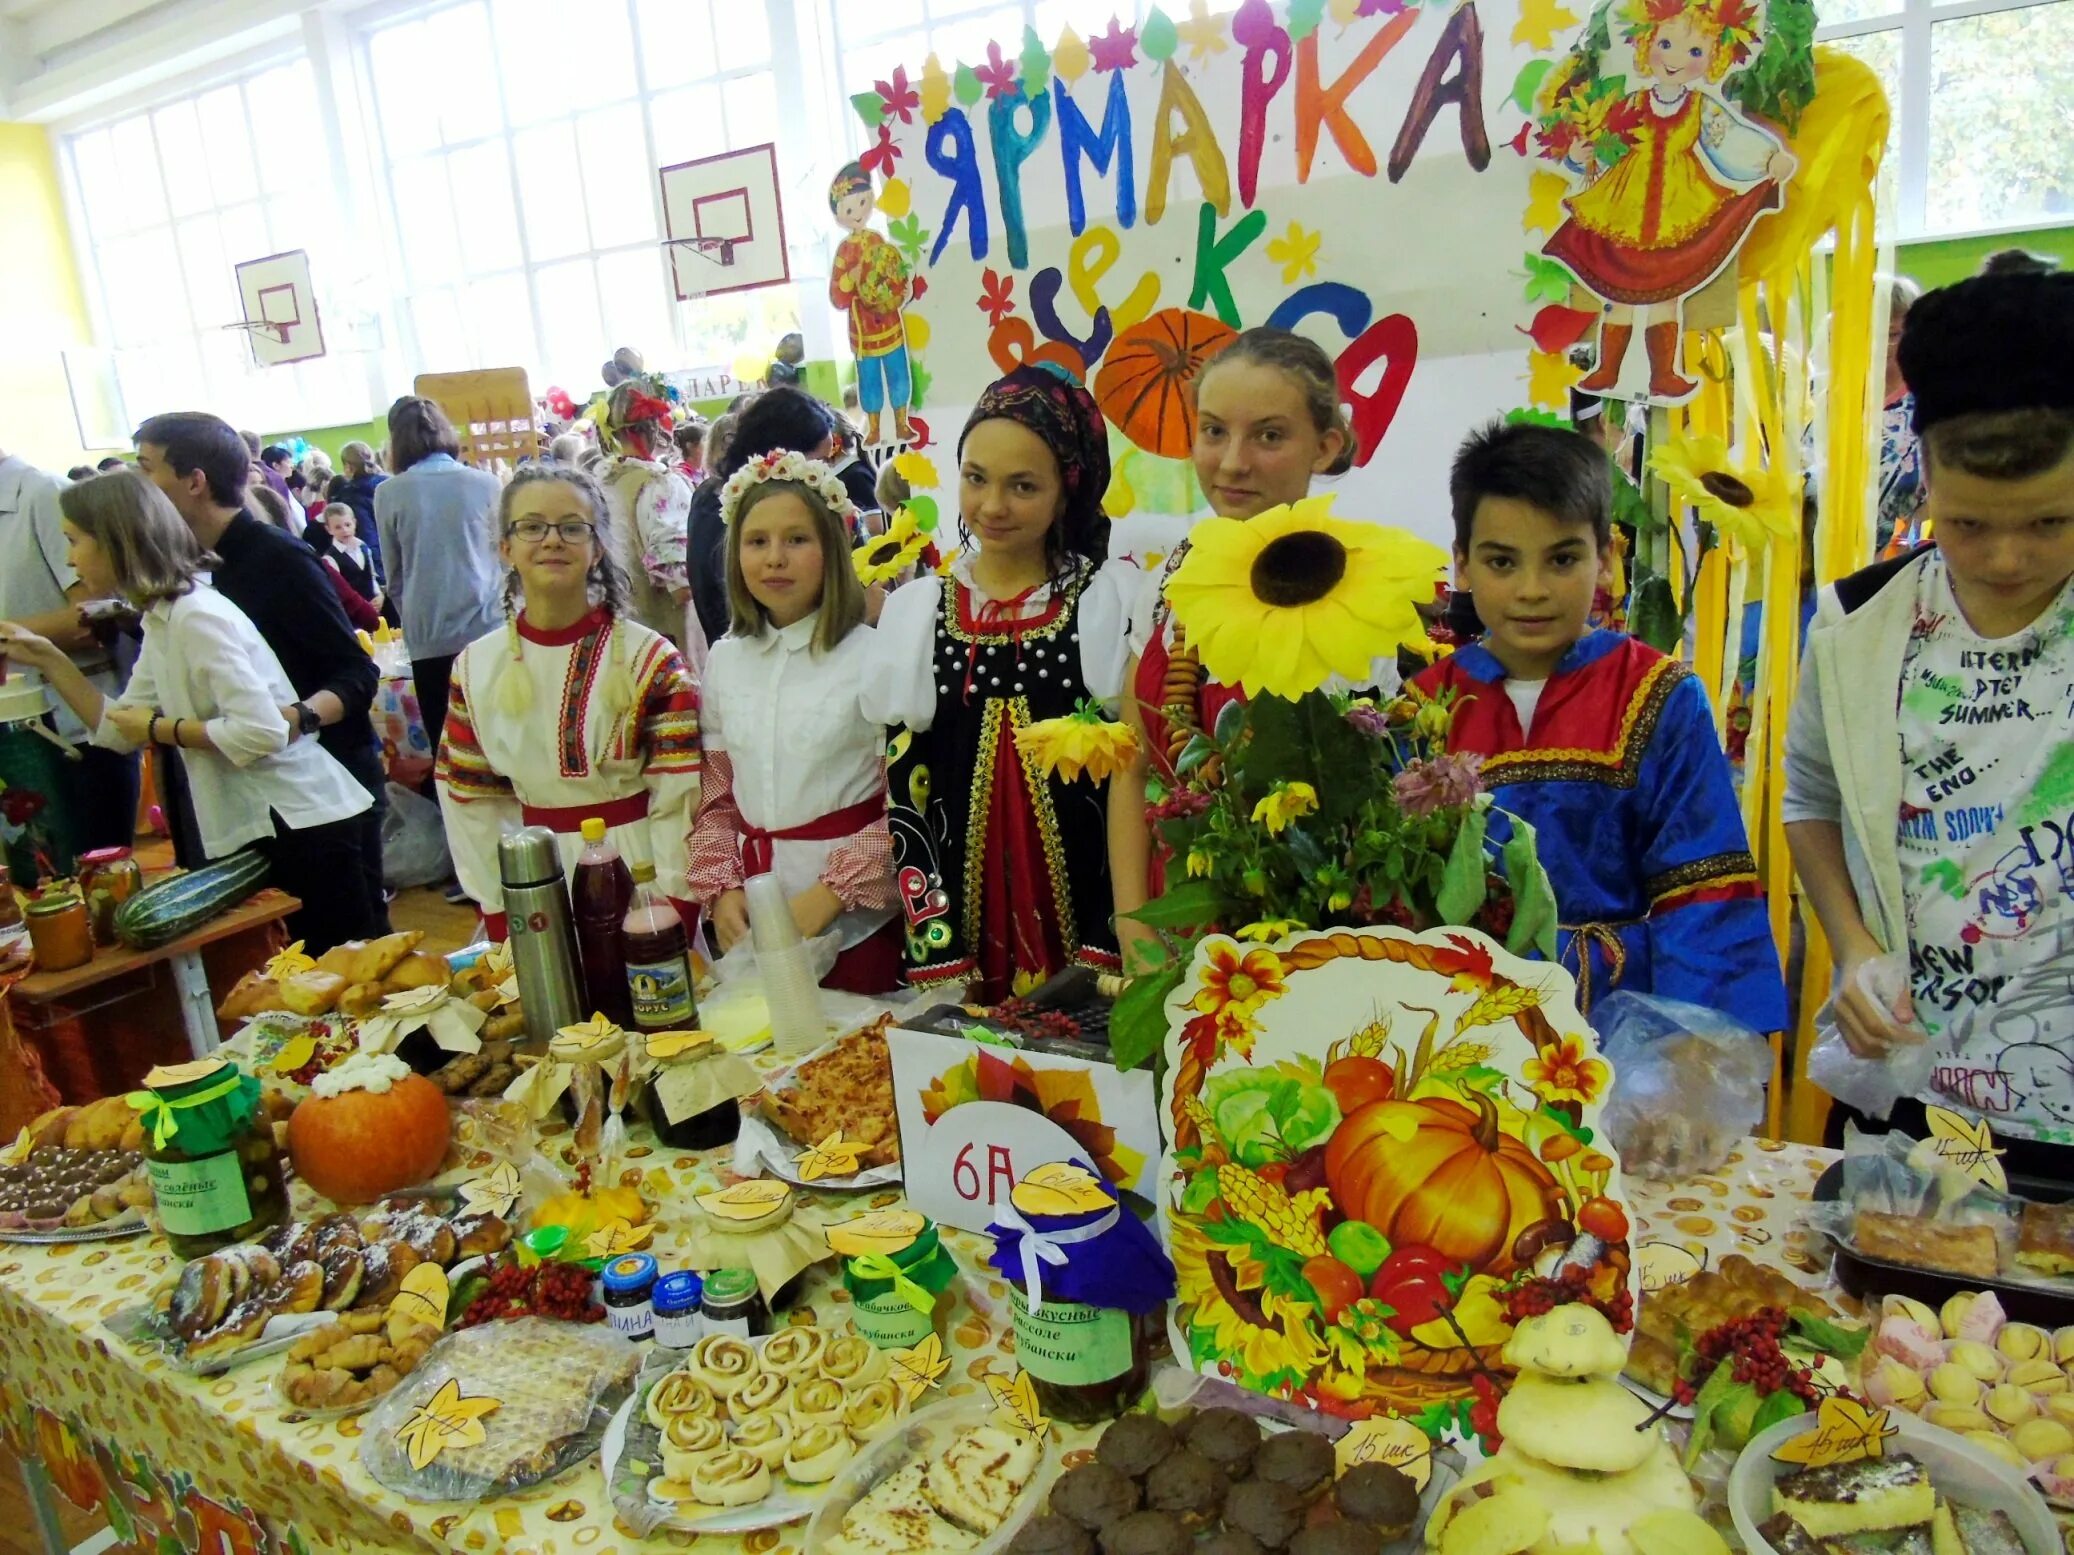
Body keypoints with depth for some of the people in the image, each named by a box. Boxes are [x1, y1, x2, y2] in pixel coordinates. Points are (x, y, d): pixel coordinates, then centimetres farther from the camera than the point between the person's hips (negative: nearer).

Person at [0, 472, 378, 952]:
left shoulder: (196, 616, -17)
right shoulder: (161, 620, 12)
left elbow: (262, 731, -26)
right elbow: (119, 731, 17)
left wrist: (162, 729, -14)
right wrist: (48, 659, 11)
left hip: (301, 821, -10)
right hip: (255, 827, 10)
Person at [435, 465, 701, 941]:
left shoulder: (650, 659, -9)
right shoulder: (476, 668, 0)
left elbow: (679, 802, -10)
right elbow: (472, 802, 5)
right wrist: (501, 918, 1)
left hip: (639, 871, -2)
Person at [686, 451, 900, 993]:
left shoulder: (872, 655, -10)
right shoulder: (724, 662, 6)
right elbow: (715, 798, 11)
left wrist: (830, 895, -13)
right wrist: (721, 889, -3)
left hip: (856, 918, -4)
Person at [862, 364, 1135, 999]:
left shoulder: (1113, 600, -5)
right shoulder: (914, 610, 2)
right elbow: (903, 790, 1)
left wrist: (1111, 948, -10)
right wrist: (937, 959, -4)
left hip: (1084, 905, -2)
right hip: (966, 911, 2)